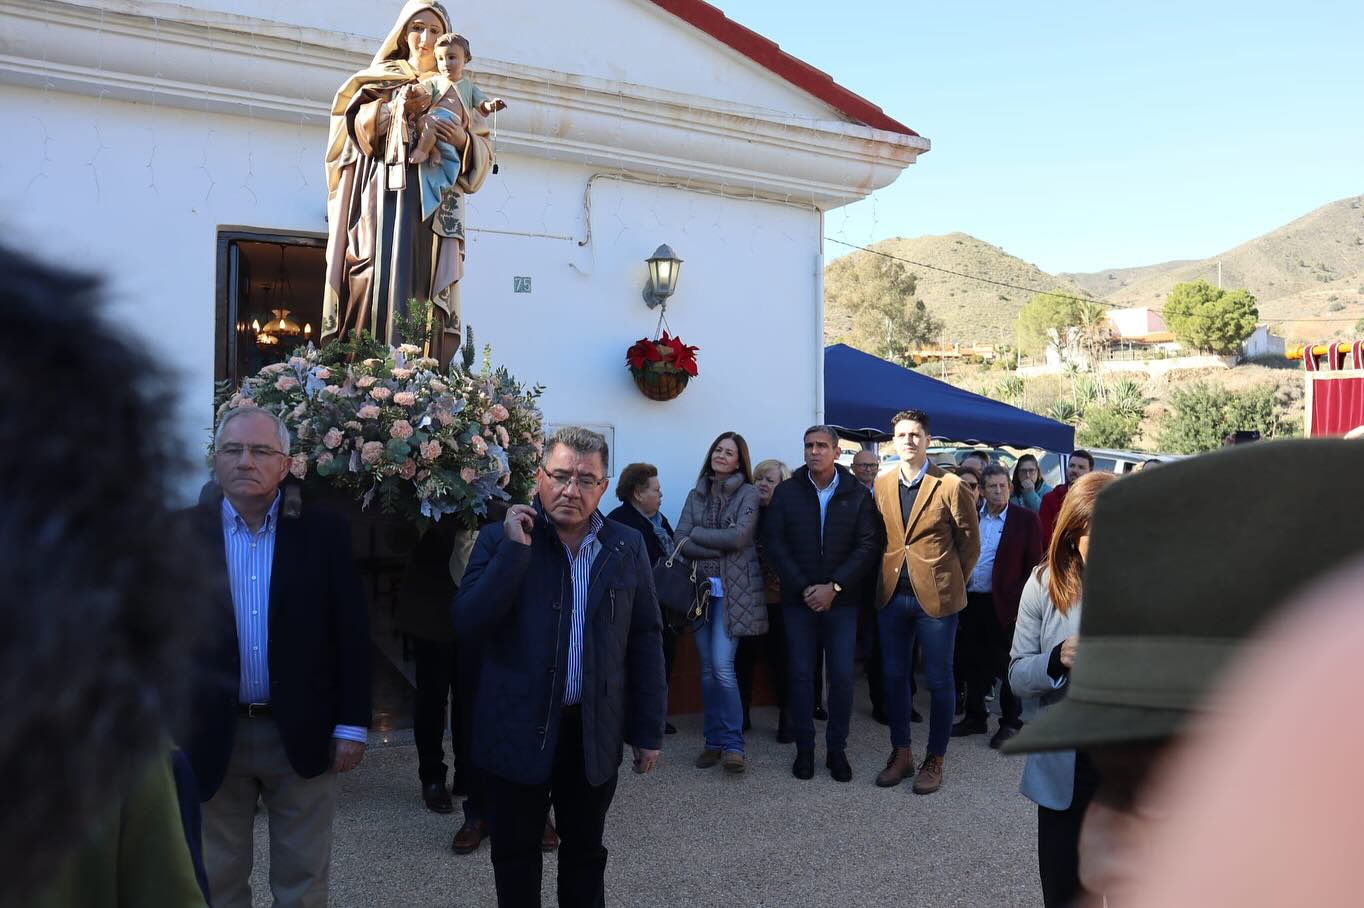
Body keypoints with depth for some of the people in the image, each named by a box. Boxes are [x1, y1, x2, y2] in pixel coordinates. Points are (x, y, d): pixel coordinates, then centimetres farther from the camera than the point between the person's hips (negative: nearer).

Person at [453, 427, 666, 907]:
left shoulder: (628, 547, -2)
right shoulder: (501, 539, -7)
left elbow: (645, 640, 2)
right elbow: (466, 624, -17)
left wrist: (649, 729, 2)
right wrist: (515, 548, -22)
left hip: (595, 732, 1)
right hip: (518, 729, -1)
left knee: (585, 855, 18)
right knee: (515, 858, 17)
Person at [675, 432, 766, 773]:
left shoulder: (748, 494, -1)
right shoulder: (696, 495, 12)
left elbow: (739, 536, -15)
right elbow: (681, 541, 0)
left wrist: (698, 534, -5)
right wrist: (721, 546, -12)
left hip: (734, 590, -4)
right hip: (700, 587, 5)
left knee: (722, 666, -12)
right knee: (707, 668, 7)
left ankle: (732, 744, 0)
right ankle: (715, 740, 18)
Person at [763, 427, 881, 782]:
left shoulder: (857, 495, 0)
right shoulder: (786, 492, 2)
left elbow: (867, 546, -5)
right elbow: (774, 543, -2)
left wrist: (834, 587, -13)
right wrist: (804, 587, -10)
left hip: (841, 599, 0)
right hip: (799, 598, 1)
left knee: (842, 676, 1)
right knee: (800, 674, 4)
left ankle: (837, 749, 15)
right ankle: (804, 749, 16)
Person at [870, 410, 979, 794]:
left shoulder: (951, 487, -7)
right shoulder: (882, 486, 5)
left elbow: (970, 545, 1)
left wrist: (951, 583, 4)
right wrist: (888, 574, 8)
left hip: (936, 596, -4)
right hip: (892, 595, 4)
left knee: (939, 680, 5)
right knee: (894, 676, 11)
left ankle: (934, 760, 18)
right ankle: (901, 754, 24)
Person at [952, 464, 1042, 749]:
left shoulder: (1025, 519, -4)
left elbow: (1033, 563, -4)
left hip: (1004, 603, -4)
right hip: (971, 601, 5)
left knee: (1006, 664, 4)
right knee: (972, 662, 13)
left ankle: (1011, 723, 17)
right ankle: (975, 717, 27)